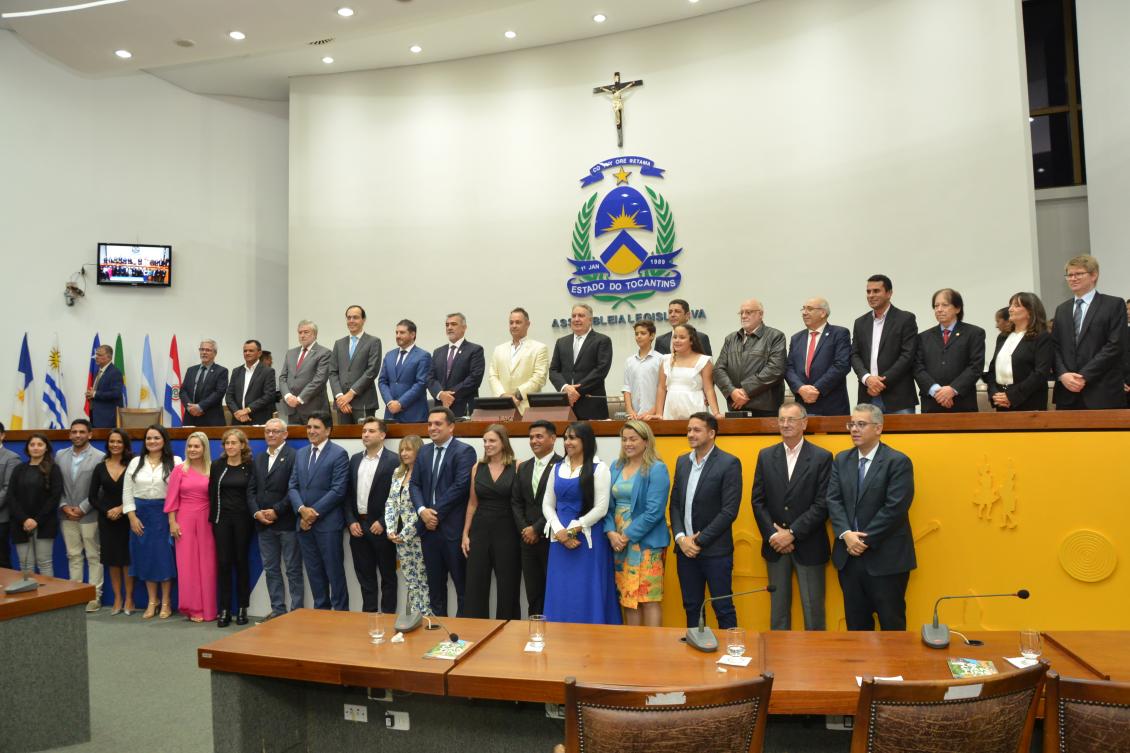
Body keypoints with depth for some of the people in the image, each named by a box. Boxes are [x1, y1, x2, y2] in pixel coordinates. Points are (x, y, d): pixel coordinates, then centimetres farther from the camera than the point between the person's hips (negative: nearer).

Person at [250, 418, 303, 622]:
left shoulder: (294, 456, -7)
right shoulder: (257, 459, 15)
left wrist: (276, 511, -15)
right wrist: (256, 512, -4)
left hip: (287, 522, -6)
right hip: (263, 523, 6)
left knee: (293, 570, 1)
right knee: (271, 569, 12)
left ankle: (297, 611, 8)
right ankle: (278, 609, 21)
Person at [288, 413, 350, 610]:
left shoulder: (339, 454, -6)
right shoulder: (301, 454, 14)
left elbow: (338, 490, -13)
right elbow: (293, 486, 9)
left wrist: (314, 512, -14)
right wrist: (302, 509, -8)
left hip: (328, 523, -6)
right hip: (304, 522, 6)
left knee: (334, 571, 1)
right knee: (314, 572, 13)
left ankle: (340, 613, 10)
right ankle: (320, 611, 23)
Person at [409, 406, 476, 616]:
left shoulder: (464, 451, -6)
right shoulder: (424, 451, 15)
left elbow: (461, 486, -16)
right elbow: (415, 484, 10)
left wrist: (437, 512, -14)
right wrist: (422, 510, -7)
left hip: (453, 528, -6)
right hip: (429, 527, 6)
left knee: (462, 583, 2)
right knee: (435, 584, 15)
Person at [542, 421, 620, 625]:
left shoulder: (598, 469, -4)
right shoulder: (557, 468, 11)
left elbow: (601, 508, -10)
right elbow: (547, 504, 9)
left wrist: (572, 530, -11)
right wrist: (559, 531, -7)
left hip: (589, 539, -5)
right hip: (560, 540, 5)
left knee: (587, 595, 0)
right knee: (560, 593, 7)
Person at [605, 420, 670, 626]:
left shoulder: (656, 469, -8)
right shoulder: (616, 467, 11)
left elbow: (654, 511, -14)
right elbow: (608, 505, 9)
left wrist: (627, 536, -13)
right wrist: (611, 533, -6)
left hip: (645, 543, -6)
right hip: (618, 542, 6)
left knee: (649, 598, -3)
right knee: (627, 598, 10)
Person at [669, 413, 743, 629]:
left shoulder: (729, 463, -9)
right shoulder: (682, 461, 10)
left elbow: (729, 510, -14)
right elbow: (675, 504, 11)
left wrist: (699, 541, -13)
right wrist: (681, 538, -4)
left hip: (715, 551, -5)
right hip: (685, 549, 6)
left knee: (723, 608, 3)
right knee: (691, 608, 13)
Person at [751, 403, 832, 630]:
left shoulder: (822, 457, -4)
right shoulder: (766, 456, 5)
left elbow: (822, 504, -10)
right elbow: (758, 500, 3)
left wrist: (792, 533, -15)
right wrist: (773, 535, -8)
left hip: (808, 546, -3)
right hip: (775, 545, 3)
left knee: (813, 609, 5)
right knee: (778, 608, 12)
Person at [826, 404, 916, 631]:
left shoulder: (898, 462, -7)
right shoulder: (841, 460, 10)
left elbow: (895, 508, -16)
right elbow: (833, 500, 2)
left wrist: (865, 540, -15)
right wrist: (846, 534, -14)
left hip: (886, 558, -5)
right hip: (849, 556, 5)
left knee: (891, 625, 6)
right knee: (856, 624, 15)